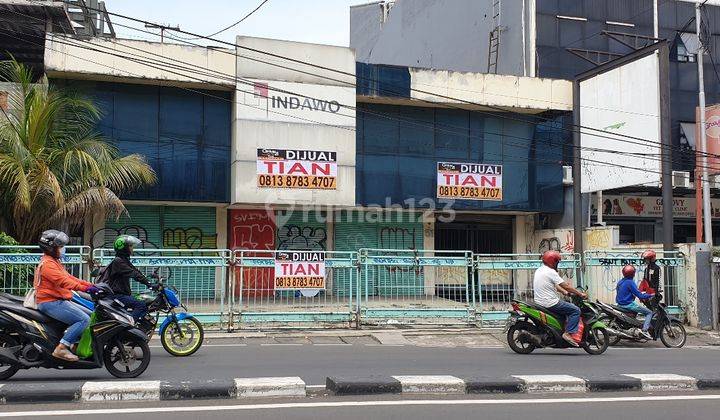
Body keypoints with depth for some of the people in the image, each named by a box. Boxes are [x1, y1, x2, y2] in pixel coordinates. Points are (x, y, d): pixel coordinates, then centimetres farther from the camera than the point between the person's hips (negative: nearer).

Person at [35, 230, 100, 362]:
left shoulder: (54, 262, 20)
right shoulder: (48, 264, -14)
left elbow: (69, 277, 18)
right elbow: (62, 281, -28)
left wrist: (90, 285, 7)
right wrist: (85, 288, -35)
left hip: (59, 300, 11)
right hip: (50, 303, -11)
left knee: (90, 315, 9)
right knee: (84, 320, -22)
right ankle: (61, 349, -23)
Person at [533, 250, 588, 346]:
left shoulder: (539, 270, 14)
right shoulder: (550, 272, -15)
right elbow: (566, 286, -13)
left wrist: (564, 292, 23)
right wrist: (580, 294, -5)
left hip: (539, 302, 10)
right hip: (550, 303, -10)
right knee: (575, 310, -7)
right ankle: (568, 333, -13)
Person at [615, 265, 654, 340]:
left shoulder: (620, 282, 10)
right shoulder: (630, 282, -15)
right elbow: (639, 295, -17)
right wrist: (650, 295, -8)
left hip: (620, 304, 9)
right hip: (628, 304, -9)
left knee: (635, 311, 38)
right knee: (649, 312, -5)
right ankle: (644, 330, -19)